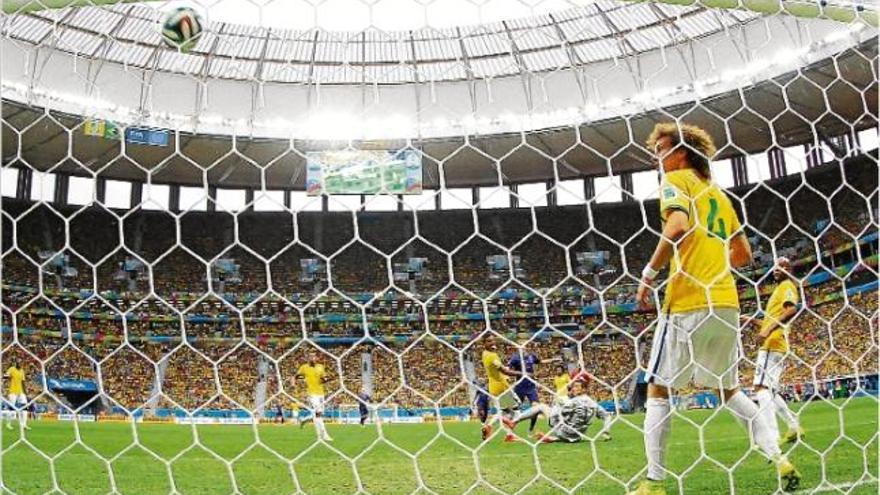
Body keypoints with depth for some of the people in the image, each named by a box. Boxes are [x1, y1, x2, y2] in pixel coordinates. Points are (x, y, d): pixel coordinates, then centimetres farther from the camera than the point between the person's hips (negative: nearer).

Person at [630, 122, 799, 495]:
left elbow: (678, 227, -22)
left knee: (658, 389, 2)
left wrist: (648, 274, -14)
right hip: (726, 302, 7)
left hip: (687, 302, -7)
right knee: (728, 388, 21)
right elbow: (744, 255, 20)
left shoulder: (675, 181, -2)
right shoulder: (718, 193, 20)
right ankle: (779, 458, 11)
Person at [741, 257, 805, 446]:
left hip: (772, 345, -10)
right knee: (770, 392, 15)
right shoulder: (779, 289, 28)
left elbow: (792, 310, -21)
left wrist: (769, 330, -27)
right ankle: (794, 427, 19)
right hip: (771, 345, 10)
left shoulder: (787, 286, -1)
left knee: (761, 387, -20)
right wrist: (753, 321, 20)